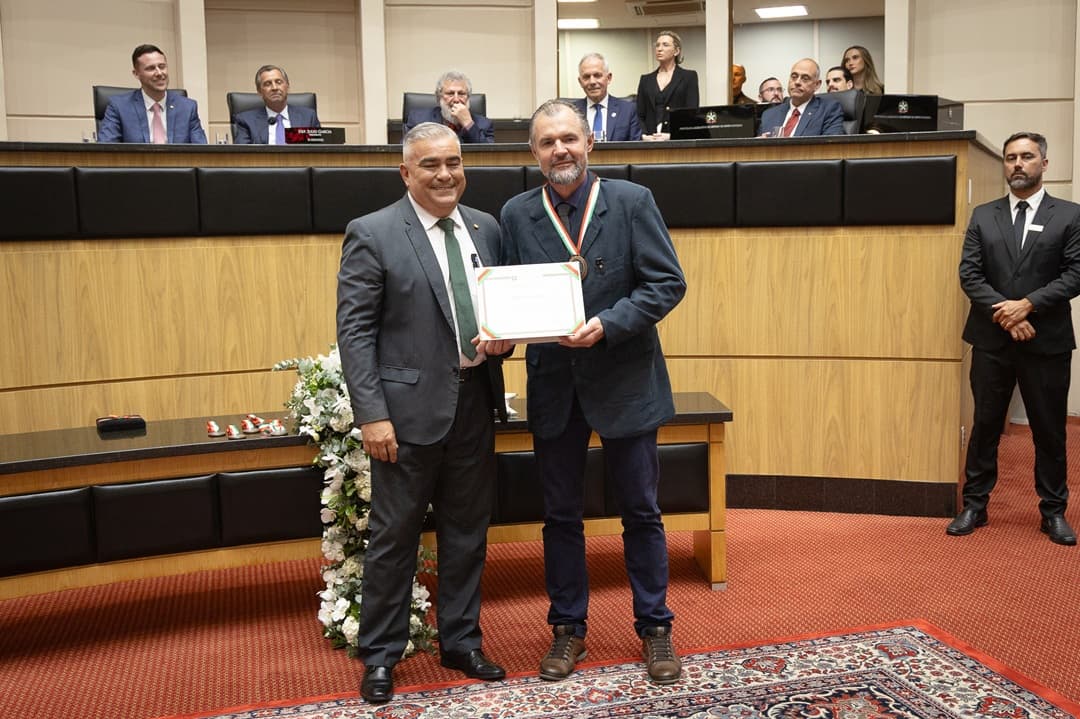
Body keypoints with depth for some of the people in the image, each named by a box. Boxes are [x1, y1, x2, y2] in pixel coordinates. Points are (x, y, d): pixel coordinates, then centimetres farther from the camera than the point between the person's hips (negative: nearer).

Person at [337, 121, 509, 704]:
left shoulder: (486, 228, 10)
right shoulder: (372, 234, -6)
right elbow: (354, 331, -9)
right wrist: (371, 414, -16)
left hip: (474, 404, 5)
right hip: (409, 409, -5)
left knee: (467, 533, 15)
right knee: (394, 537, 6)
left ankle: (460, 641, 31)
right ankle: (380, 655, 22)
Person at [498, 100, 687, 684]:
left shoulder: (632, 202, -4)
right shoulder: (515, 215, 2)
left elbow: (667, 282, -9)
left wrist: (607, 324, -20)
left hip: (625, 380, -2)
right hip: (554, 387, 2)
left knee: (641, 513, 10)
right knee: (561, 516, 13)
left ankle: (654, 627, 26)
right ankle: (568, 628, 29)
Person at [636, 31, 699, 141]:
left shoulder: (689, 77, 7)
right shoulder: (646, 80, 16)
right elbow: (640, 115, 11)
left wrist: (672, 135, -16)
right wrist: (644, 135, -8)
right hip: (650, 140, 2)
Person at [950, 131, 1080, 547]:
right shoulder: (983, 216, 7)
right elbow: (969, 274, 0)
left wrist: (1028, 304, -16)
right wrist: (1005, 314, -13)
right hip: (992, 341, 1)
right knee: (985, 426, 7)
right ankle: (974, 507, 15)